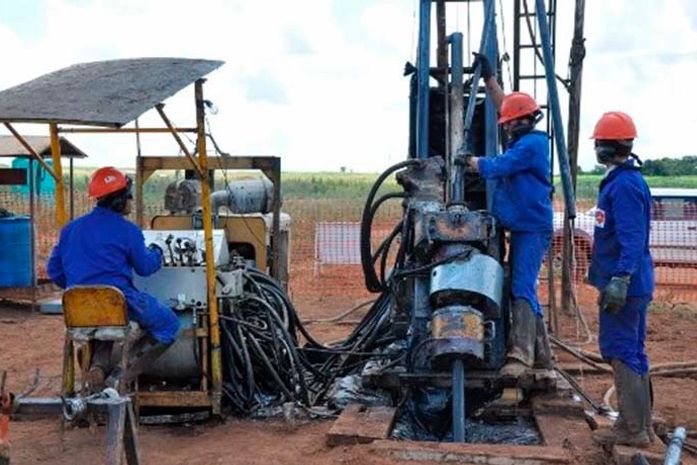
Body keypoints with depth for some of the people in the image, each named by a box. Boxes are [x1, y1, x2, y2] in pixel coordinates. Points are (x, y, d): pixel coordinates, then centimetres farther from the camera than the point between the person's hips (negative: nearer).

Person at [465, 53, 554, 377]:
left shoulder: (531, 144, -13)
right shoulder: (526, 140, 15)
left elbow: (496, 167, -19)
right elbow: (505, 105, 26)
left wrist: (468, 161, -5)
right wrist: (488, 77, 29)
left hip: (532, 228, -10)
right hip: (523, 227, 10)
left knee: (522, 288, -19)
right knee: (524, 289, 13)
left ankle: (521, 355, -26)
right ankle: (541, 353, 20)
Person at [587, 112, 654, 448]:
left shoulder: (624, 185, -17)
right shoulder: (624, 180, 15)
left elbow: (632, 240, -25)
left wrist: (620, 280, -29)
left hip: (624, 284, -10)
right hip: (633, 284, 10)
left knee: (621, 352, -5)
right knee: (632, 353, 15)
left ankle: (633, 429, 2)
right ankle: (640, 425, 25)